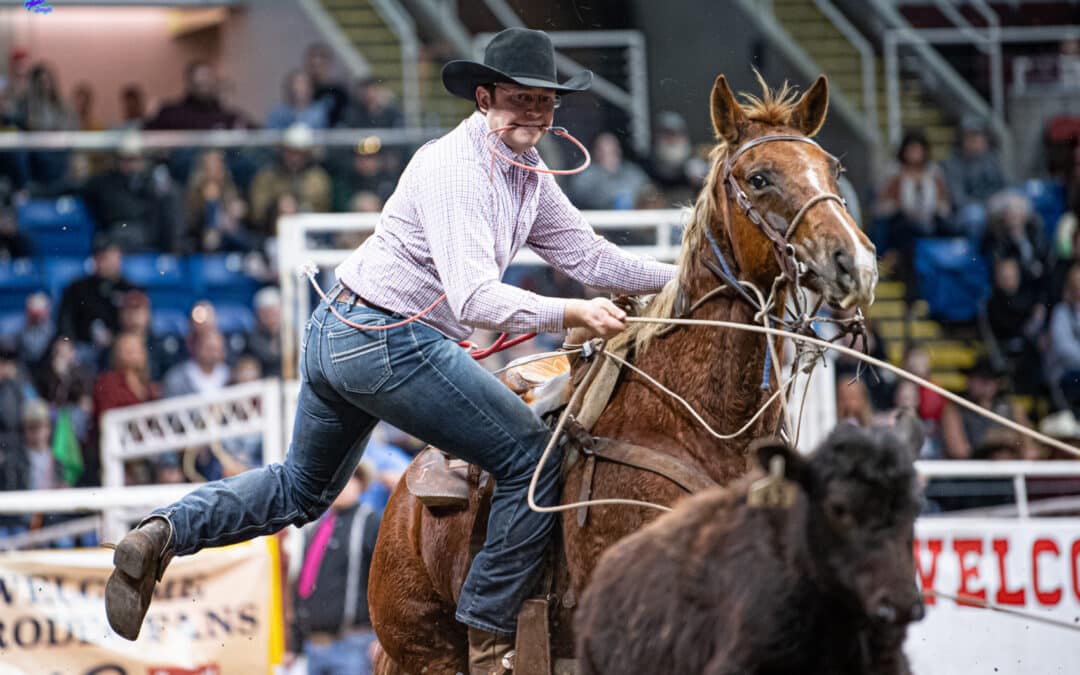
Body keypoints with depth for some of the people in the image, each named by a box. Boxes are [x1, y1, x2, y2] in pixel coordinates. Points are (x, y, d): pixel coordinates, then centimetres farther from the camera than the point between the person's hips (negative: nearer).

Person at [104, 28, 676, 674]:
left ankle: (163, 533, 10)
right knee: (533, 458, -4)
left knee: (302, 489, 25)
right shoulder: (455, 168, -20)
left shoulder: (528, 175, 10)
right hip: (393, 346, -11)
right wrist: (573, 314, -36)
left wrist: (680, 277, 7)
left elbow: (590, 256, 15)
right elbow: (476, 300, -30)